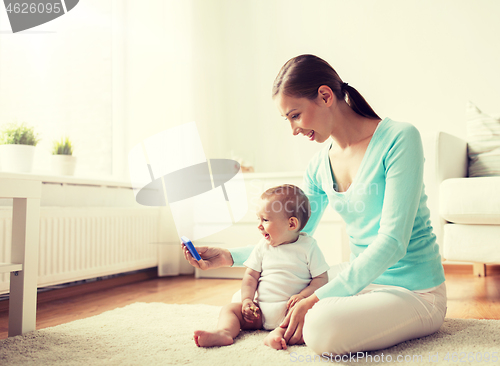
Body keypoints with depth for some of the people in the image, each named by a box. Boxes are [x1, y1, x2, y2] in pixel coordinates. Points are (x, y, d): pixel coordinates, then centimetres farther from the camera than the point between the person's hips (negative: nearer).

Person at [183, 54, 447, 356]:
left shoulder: (399, 138, -17)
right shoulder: (319, 166, 3)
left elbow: (392, 242, -24)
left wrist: (318, 299, -28)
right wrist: (229, 257, 1)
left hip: (415, 289, -6)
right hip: (359, 277, 7)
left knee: (323, 329, -35)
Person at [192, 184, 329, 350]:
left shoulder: (308, 247, -2)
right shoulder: (263, 246, 8)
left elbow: (321, 278, -3)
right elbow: (251, 276, 9)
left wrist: (303, 296, -17)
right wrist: (247, 300, -5)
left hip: (288, 309, -4)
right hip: (260, 311, 4)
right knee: (230, 308, -8)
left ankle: (280, 332, -49)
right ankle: (225, 332, -33)